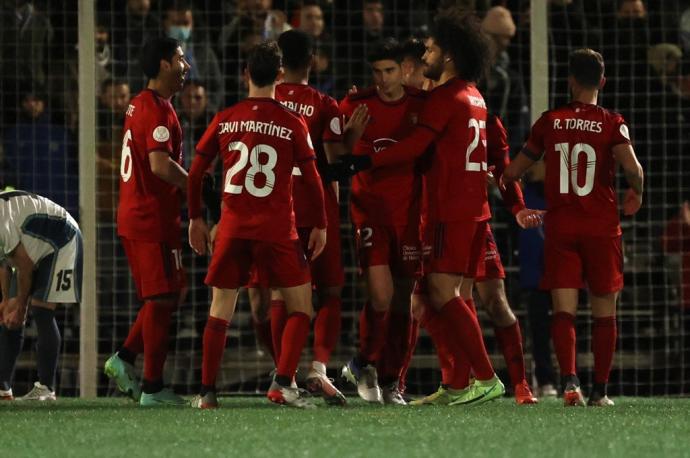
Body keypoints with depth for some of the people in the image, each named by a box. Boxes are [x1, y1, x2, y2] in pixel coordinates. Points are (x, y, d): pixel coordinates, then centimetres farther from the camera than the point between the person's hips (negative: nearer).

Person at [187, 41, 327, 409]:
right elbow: (312, 179, -4)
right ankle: (282, 383, -9)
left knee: (220, 310, 11)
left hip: (232, 227, 3)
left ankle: (207, 392, 9)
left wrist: (195, 219, 17)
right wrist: (320, 225, 6)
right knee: (300, 307, 7)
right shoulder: (293, 123, -5)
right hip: (277, 229, -3)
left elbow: (195, 174, 5)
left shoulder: (224, 120, 3)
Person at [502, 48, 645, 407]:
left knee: (564, 310, -4)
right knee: (604, 312, 10)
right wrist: (636, 192, 2)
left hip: (560, 228, 1)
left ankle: (569, 379, -24)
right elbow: (632, 167, -20)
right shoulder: (612, 123, -4)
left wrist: (502, 179, 33)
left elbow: (513, 172, 10)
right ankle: (599, 391, 11)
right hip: (601, 227, -1)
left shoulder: (549, 122, 3)